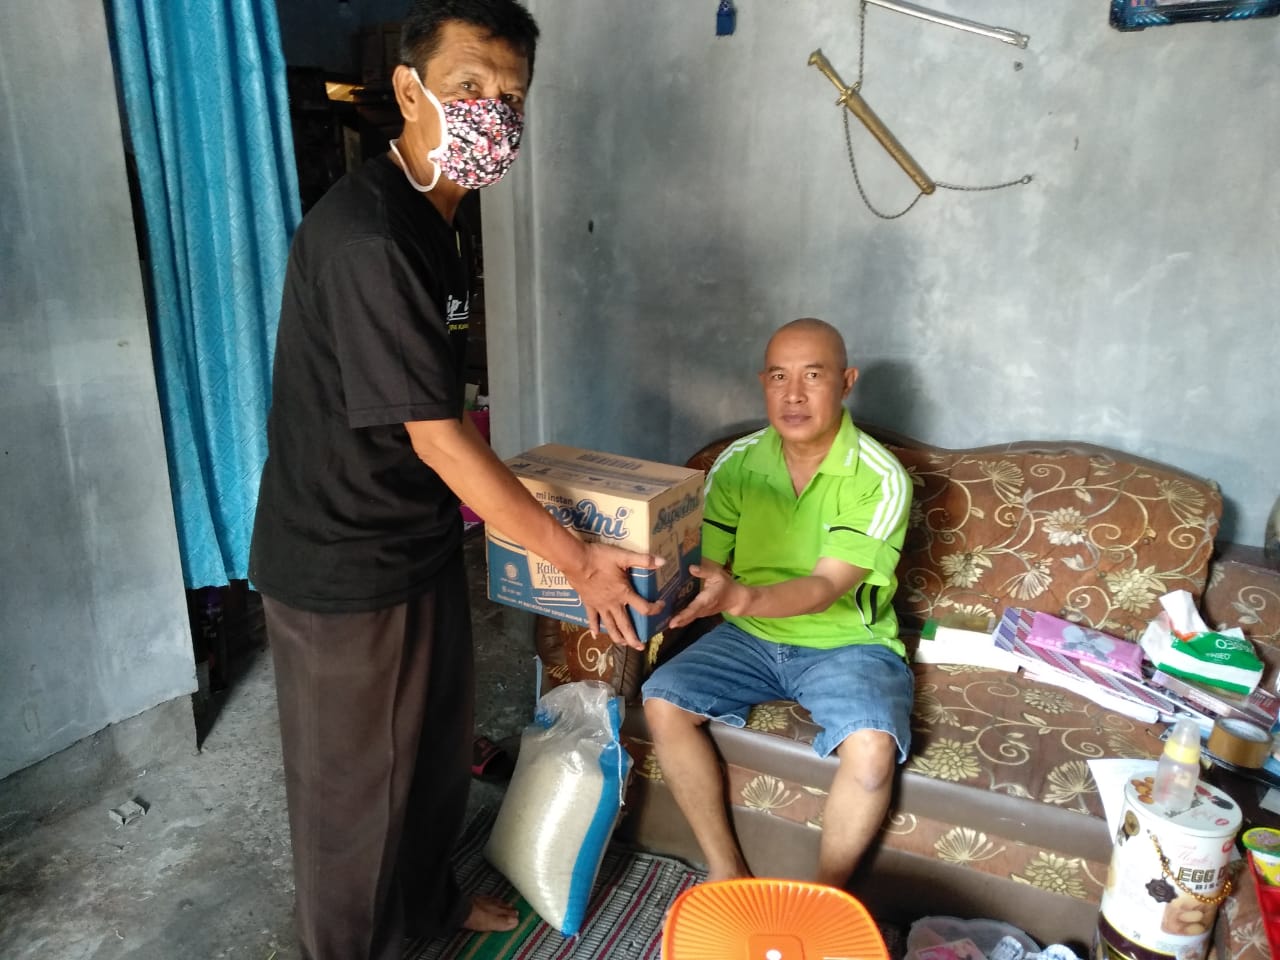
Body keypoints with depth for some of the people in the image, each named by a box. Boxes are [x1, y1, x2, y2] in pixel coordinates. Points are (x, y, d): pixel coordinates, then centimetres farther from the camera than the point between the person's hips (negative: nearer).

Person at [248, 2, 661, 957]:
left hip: (419, 541, 9)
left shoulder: (435, 218, 5)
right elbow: (438, 440, -25)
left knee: (439, 743, 25)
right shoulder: (366, 239, -26)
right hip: (342, 568, -9)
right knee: (353, 781, 12)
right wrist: (577, 558, -19)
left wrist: (493, 480, 13)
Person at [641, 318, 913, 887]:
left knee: (872, 747, -30)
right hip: (752, 636, 4)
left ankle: (825, 895, -2)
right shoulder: (737, 463, -4)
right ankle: (726, 869, -1)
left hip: (847, 643, -3)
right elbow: (706, 564, 0)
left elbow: (824, 588, -25)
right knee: (662, 701, -17)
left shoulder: (879, 478, -16)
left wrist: (739, 598, -44)